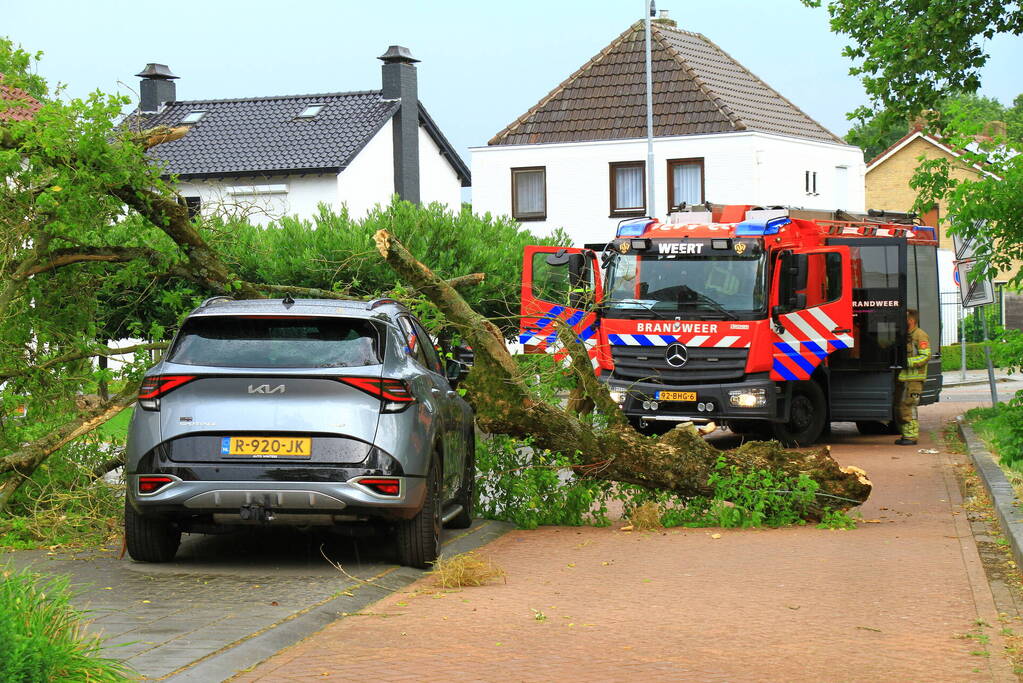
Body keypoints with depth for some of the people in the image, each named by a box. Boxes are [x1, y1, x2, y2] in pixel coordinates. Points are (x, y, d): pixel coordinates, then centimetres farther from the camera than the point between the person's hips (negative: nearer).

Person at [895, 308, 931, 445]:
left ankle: (911, 436, -8)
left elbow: (925, 356, -17)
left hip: (913, 379, -9)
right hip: (902, 377, 9)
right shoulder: (906, 335, 20)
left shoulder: (920, 336, -9)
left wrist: (907, 362, -21)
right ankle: (905, 435, 18)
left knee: (907, 407, -12)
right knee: (899, 407, 10)